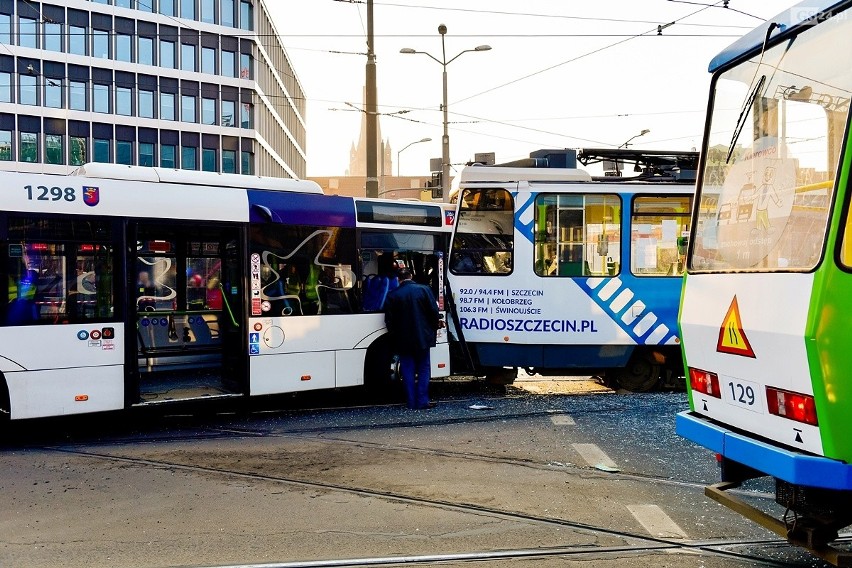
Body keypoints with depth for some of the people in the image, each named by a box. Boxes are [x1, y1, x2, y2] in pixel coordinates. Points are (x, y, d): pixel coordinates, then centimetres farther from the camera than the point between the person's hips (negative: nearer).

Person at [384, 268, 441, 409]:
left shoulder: (392, 295, -3)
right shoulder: (424, 290, -4)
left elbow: (389, 320, -2)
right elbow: (434, 312, -4)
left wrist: (395, 336, 11)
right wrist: (434, 328, 11)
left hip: (403, 340, 0)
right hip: (422, 338, 0)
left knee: (408, 371, 7)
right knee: (423, 369, 8)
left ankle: (412, 402, 6)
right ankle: (422, 401, 3)